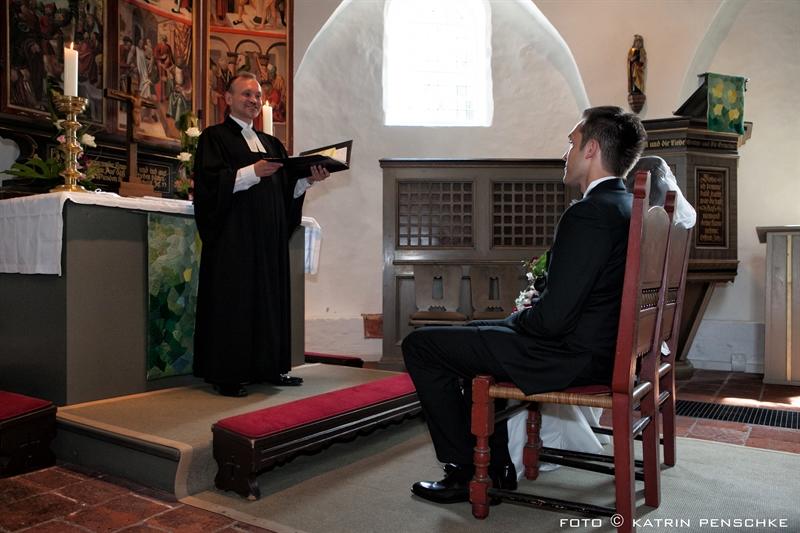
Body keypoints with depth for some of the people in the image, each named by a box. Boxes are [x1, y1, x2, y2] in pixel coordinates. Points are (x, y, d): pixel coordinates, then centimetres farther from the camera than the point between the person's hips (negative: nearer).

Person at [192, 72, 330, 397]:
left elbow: (285, 188, 16)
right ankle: (226, 375, -1)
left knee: (270, 296, 6)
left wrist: (308, 179, -2)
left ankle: (270, 367, 13)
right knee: (233, 298, -7)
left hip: (270, 235, 6)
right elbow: (210, 181, -12)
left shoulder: (271, 144, 22)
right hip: (233, 234, -6)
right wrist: (253, 171, -21)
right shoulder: (214, 137, 4)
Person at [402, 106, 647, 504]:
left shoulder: (588, 214, -23)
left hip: (571, 355, -10)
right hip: (603, 345, 10)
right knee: (471, 335, 28)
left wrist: (517, 318, -5)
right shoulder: (627, 205, 8)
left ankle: (463, 469, 8)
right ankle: (496, 464, 29)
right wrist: (531, 309, 8)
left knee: (419, 345, -3)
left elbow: (552, 319, -26)